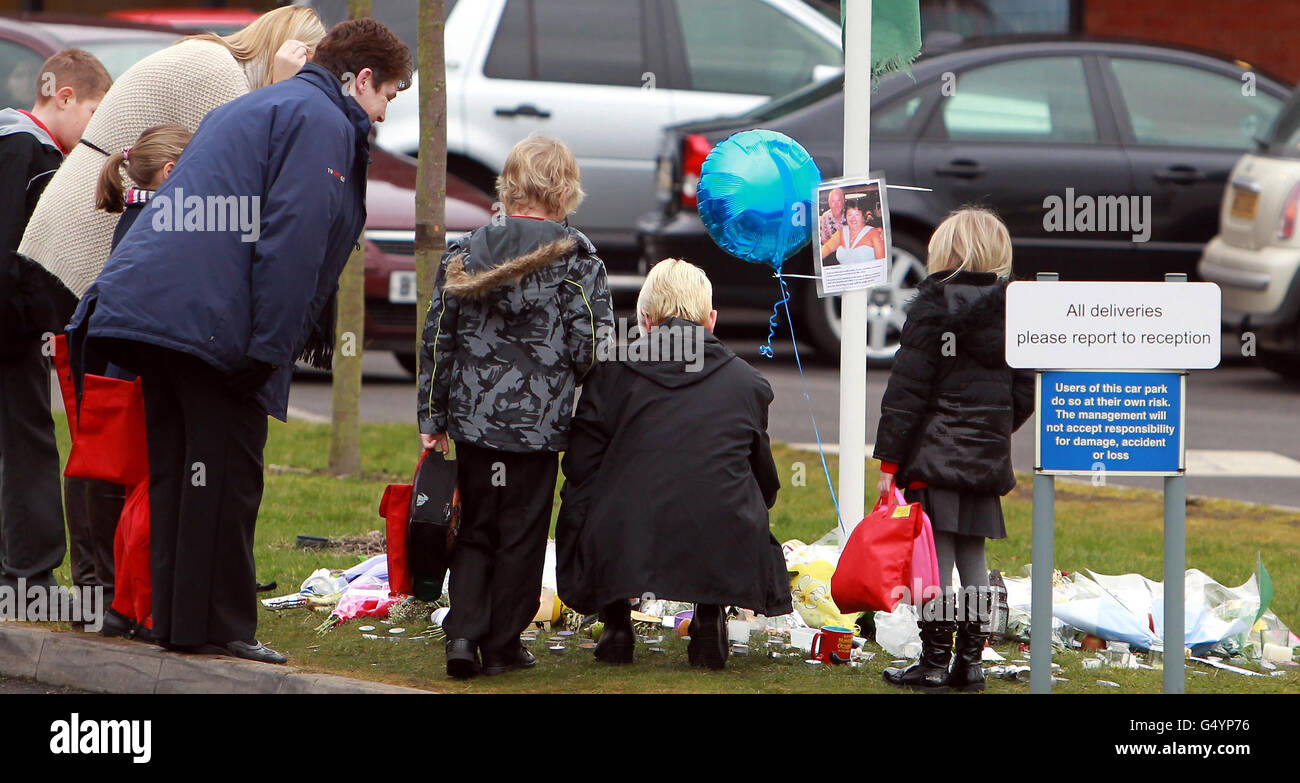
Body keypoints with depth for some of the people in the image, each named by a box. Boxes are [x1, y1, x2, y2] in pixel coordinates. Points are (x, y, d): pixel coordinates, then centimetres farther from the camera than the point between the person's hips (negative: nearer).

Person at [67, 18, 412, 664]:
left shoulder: (251, 108, 28)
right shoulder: (323, 121, -4)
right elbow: (292, 237, -15)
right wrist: (269, 345, -17)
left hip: (150, 306, 9)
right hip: (214, 319, -9)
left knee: (175, 473, 12)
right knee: (225, 473, -4)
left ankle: (175, 620, 15)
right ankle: (216, 626, -3)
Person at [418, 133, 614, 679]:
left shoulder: (466, 252, 4)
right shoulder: (575, 258, -9)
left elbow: (437, 338, 6)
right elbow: (591, 348, -11)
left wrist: (433, 417, 13)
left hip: (472, 421, 3)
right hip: (538, 423, -3)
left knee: (475, 529, 14)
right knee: (521, 533, 7)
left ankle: (463, 632, -1)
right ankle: (502, 646, 12)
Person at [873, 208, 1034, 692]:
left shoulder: (933, 307, -9)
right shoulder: (1012, 311, 6)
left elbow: (906, 391, -11)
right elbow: (1025, 394, 9)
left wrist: (889, 460, -8)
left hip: (935, 456, -6)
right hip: (988, 460, 6)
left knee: (935, 557, -4)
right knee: (973, 558, 11)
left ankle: (934, 664, -3)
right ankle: (970, 662, 12)